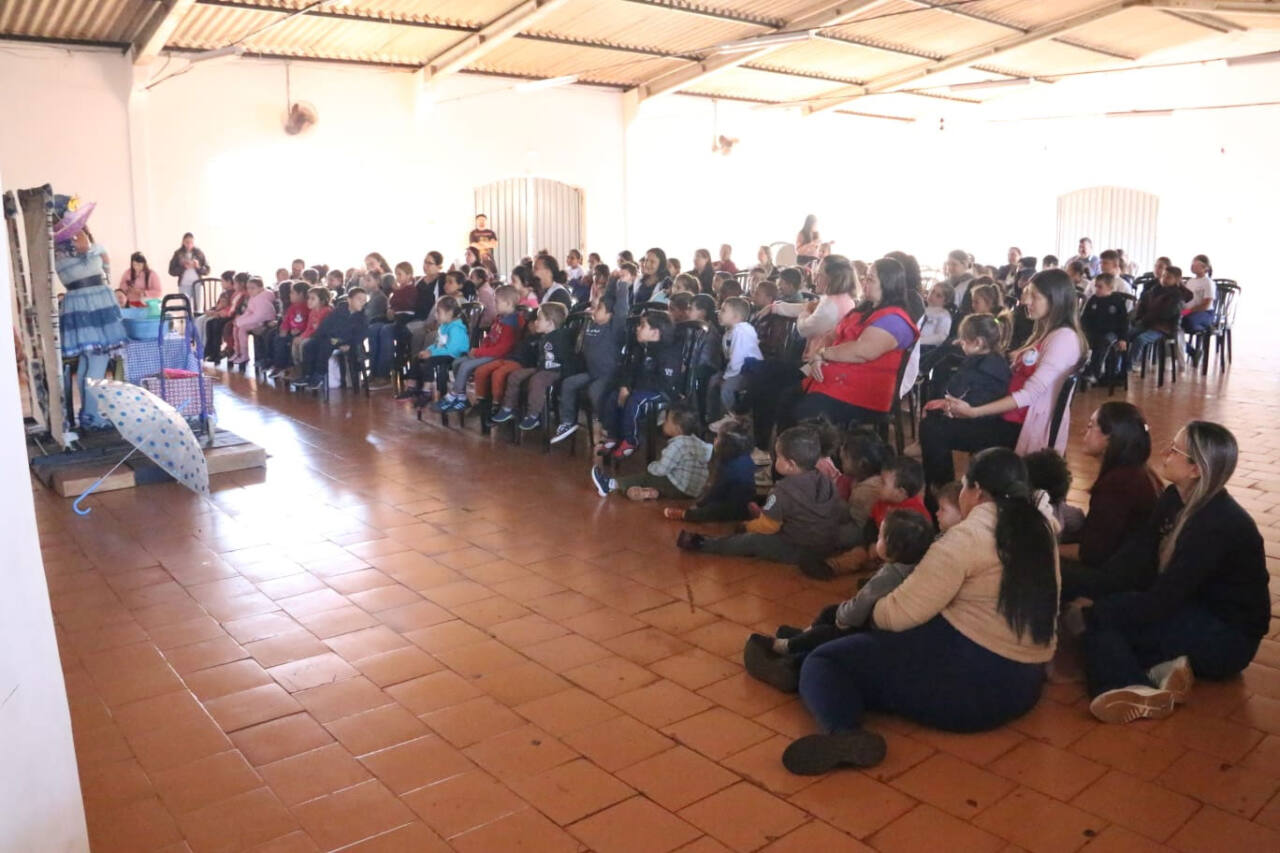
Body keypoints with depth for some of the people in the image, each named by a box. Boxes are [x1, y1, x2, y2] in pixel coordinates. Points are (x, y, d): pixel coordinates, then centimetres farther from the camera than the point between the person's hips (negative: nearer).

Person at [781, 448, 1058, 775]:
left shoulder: (968, 537, -12)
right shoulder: (1040, 530, 10)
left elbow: (899, 614, -13)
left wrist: (865, 612, 8)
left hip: (969, 678, -9)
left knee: (823, 661, -8)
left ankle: (844, 734, -36)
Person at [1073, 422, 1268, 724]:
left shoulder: (1217, 526, -28)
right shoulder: (1175, 498, -1)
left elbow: (1160, 602, -29)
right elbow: (1136, 556, -4)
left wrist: (1089, 614, -23)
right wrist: (1089, 595, -16)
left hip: (1227, 638, -9)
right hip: (1194, 613, 9)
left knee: (1104, 615, -24)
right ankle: (1161, 668, -21)